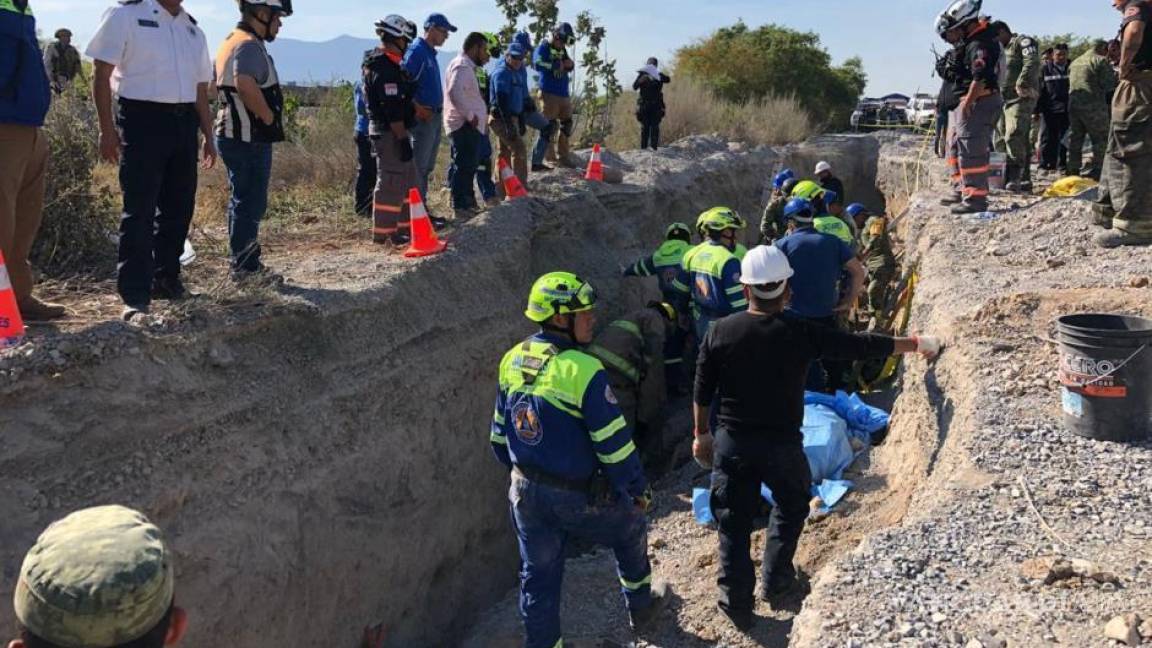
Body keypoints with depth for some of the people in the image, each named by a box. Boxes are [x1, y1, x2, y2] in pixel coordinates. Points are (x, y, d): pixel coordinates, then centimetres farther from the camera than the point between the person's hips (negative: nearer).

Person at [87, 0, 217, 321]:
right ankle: (135, 296, -4)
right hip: (142, 119, -6)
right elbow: (102, 74, -6)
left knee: (179, 208, 11)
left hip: (184, 123, 6)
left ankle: (167, 280, 25)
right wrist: (107, 128, -12)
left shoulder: (193, 29, 16)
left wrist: (209, 136, 16)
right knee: (139, 211, -7)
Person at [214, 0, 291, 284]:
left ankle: (243, 263, 24)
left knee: (242, 201, 16)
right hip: (250, 138, -10)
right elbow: (246, 84, -34)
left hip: (232, 134, 10)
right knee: (251, 203, -4)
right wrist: (269, 118, -20)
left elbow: (217, 83, 26)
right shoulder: (249, 45, -16)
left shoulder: (231, 42, 17)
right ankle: (246, 267, 2)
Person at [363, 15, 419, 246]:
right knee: (391, 183, -5)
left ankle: (405, 226, 22)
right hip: (389, 133, -11)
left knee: (408, 179, 16)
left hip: (395, 131, 11)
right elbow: (393, 109, -23)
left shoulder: (382, 63, 16)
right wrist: (402, 139, -23)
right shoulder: (386, 69, -18)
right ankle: (384, 232, 1)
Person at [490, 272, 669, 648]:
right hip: (578, 496, -5)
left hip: (525, 491, 5)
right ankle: (641, 606, 44)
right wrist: (640, 490, -5)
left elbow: (499, 434, 8)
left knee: (538, 576, 17)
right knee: (630, 528, 24)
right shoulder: (583, 371, -24)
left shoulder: (511, 362, -2)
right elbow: (615, 444, -19)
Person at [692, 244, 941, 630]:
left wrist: (701, 433, 14)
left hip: (731, 443, 1)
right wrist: (916, 344, 9)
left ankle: (736, 606, 21)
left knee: (734, 523, 13)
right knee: (790, 508, 27)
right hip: (782, 444, -1)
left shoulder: (720, 332, -10)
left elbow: (702, 393, -2)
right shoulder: (801, 333, -15)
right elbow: (863, 346, -5)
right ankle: (775, 582, 34)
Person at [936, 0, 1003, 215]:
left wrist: (967, 103, -24)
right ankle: (960, 190, 30)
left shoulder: (981, 44, -17)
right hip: (965, 102, 11)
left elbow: (980, 78, -26)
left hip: (977, 103, -11)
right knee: (955, 148, 20)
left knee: (971, 151, -12)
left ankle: (976, 198, -11)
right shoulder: (971, 40, 15)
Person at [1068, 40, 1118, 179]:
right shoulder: (1101, 61, -5)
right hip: (1093, 106, -7)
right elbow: (1110, 85, -9)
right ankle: (1097, 172, -4)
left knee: (1074, 139, 12)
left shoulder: (1075, 62, 19)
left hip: (1073, 104, 7)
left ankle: (1073, 171, 14)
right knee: (1101, 140, 0)